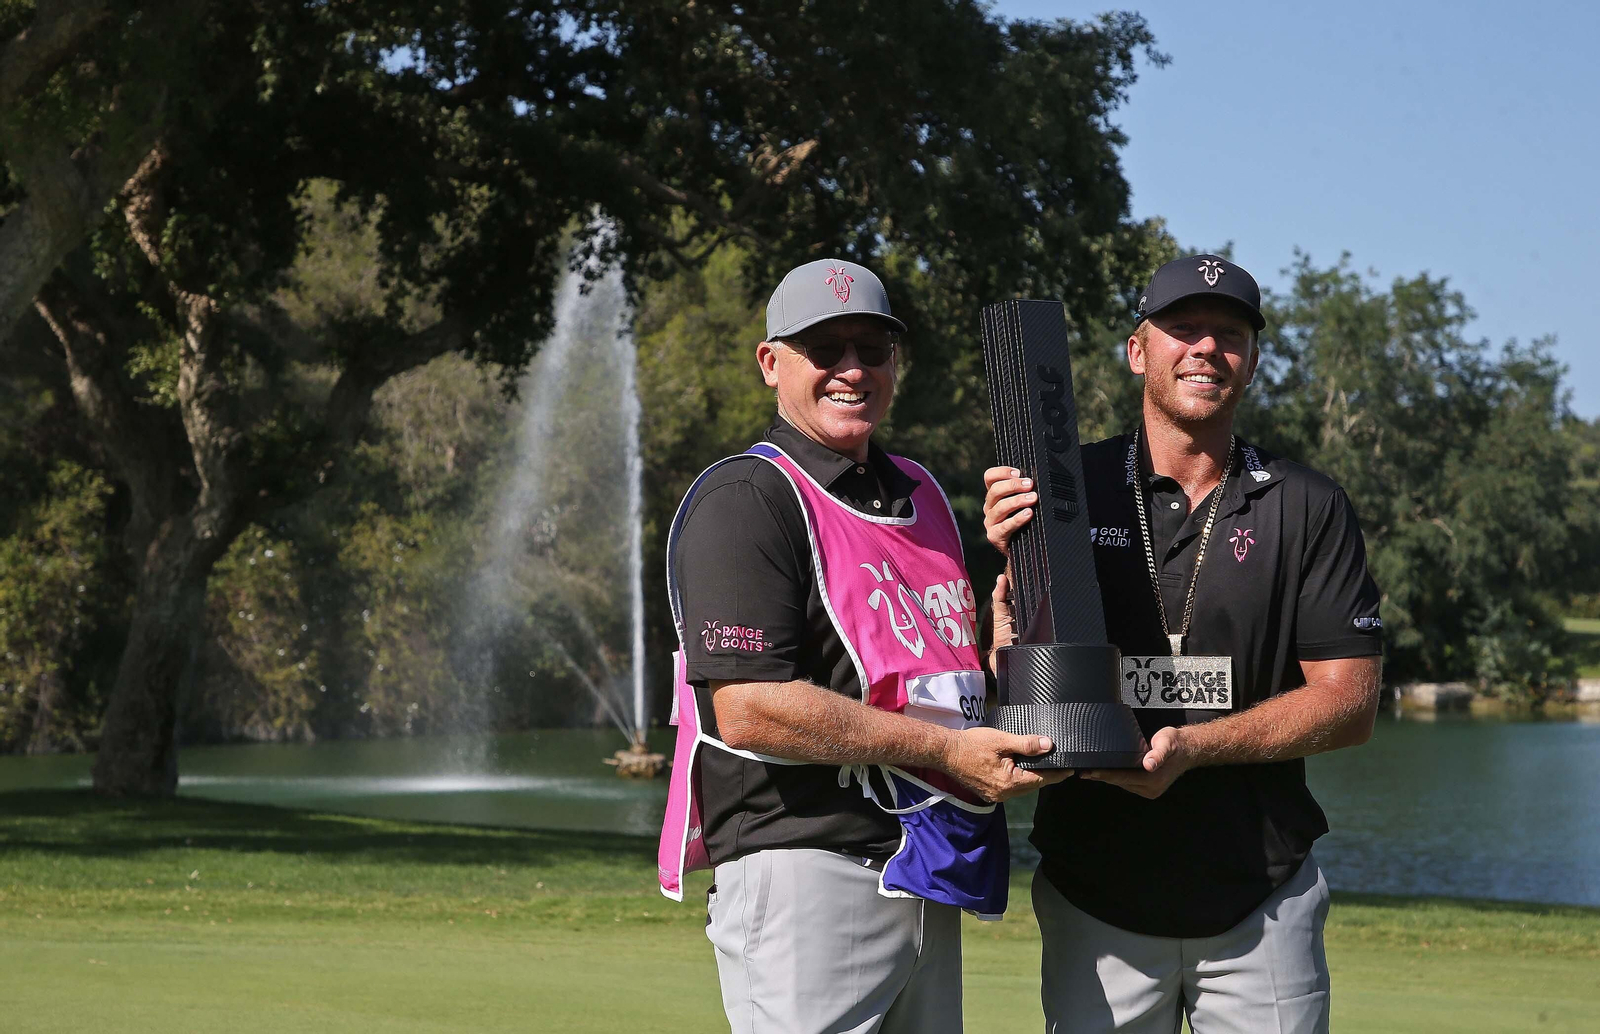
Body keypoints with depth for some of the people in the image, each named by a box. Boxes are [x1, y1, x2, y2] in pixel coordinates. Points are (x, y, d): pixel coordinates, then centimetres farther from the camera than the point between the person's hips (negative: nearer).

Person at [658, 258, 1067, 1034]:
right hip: (804, 875, -8)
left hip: (924, 876, 8)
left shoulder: (922, 494, 20)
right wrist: (946, 751, -15)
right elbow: (750, 709, -19)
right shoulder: (747, 498, -8)